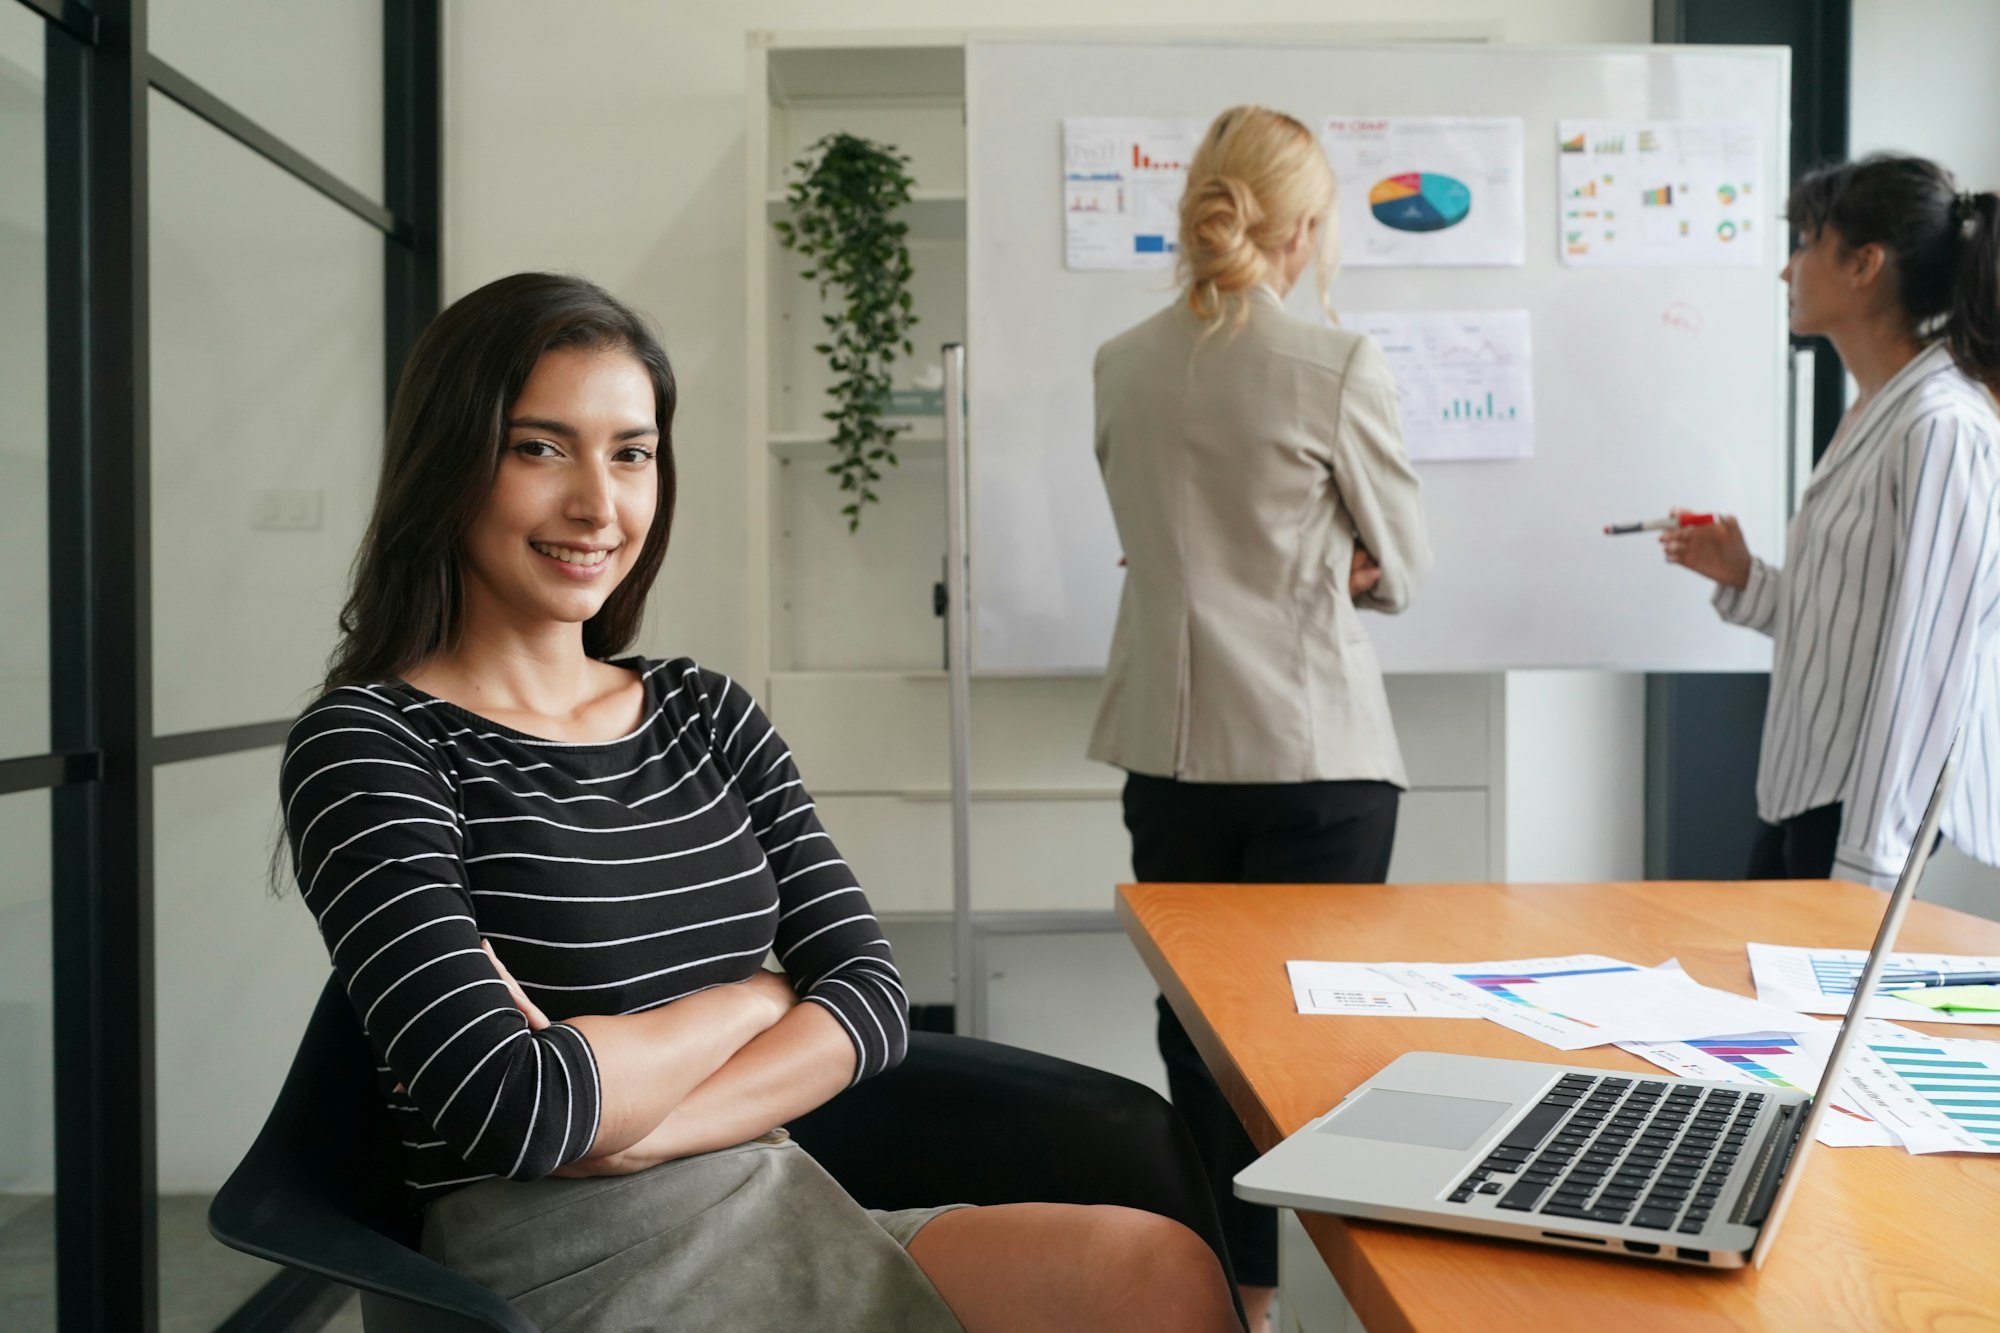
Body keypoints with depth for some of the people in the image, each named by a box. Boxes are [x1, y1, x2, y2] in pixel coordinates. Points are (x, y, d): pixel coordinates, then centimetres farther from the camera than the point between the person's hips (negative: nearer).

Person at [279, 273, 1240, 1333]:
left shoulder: (707, 711, 9)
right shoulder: (362, 745, -6)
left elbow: (874, 993, 1)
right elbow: (508, 1106, -17)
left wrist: (635, 1129, -13)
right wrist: (758, 995, -3)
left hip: (785, 1213, 6)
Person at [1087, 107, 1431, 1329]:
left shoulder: (1124, 367, 1)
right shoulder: (1340, 369, -12)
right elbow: (1401, 572, -3)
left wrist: (1275, 567, 8)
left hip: (1170, 748, 5)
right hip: (1314, 751, -4)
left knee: (1197, 1028, 16)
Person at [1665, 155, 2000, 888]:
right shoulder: (1872, 416, 10)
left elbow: (1925, 665, -20)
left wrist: (1870, 863, -20)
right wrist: (1742, 578, 3)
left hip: (1875, 815, -8)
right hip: (1805, 793, 8)